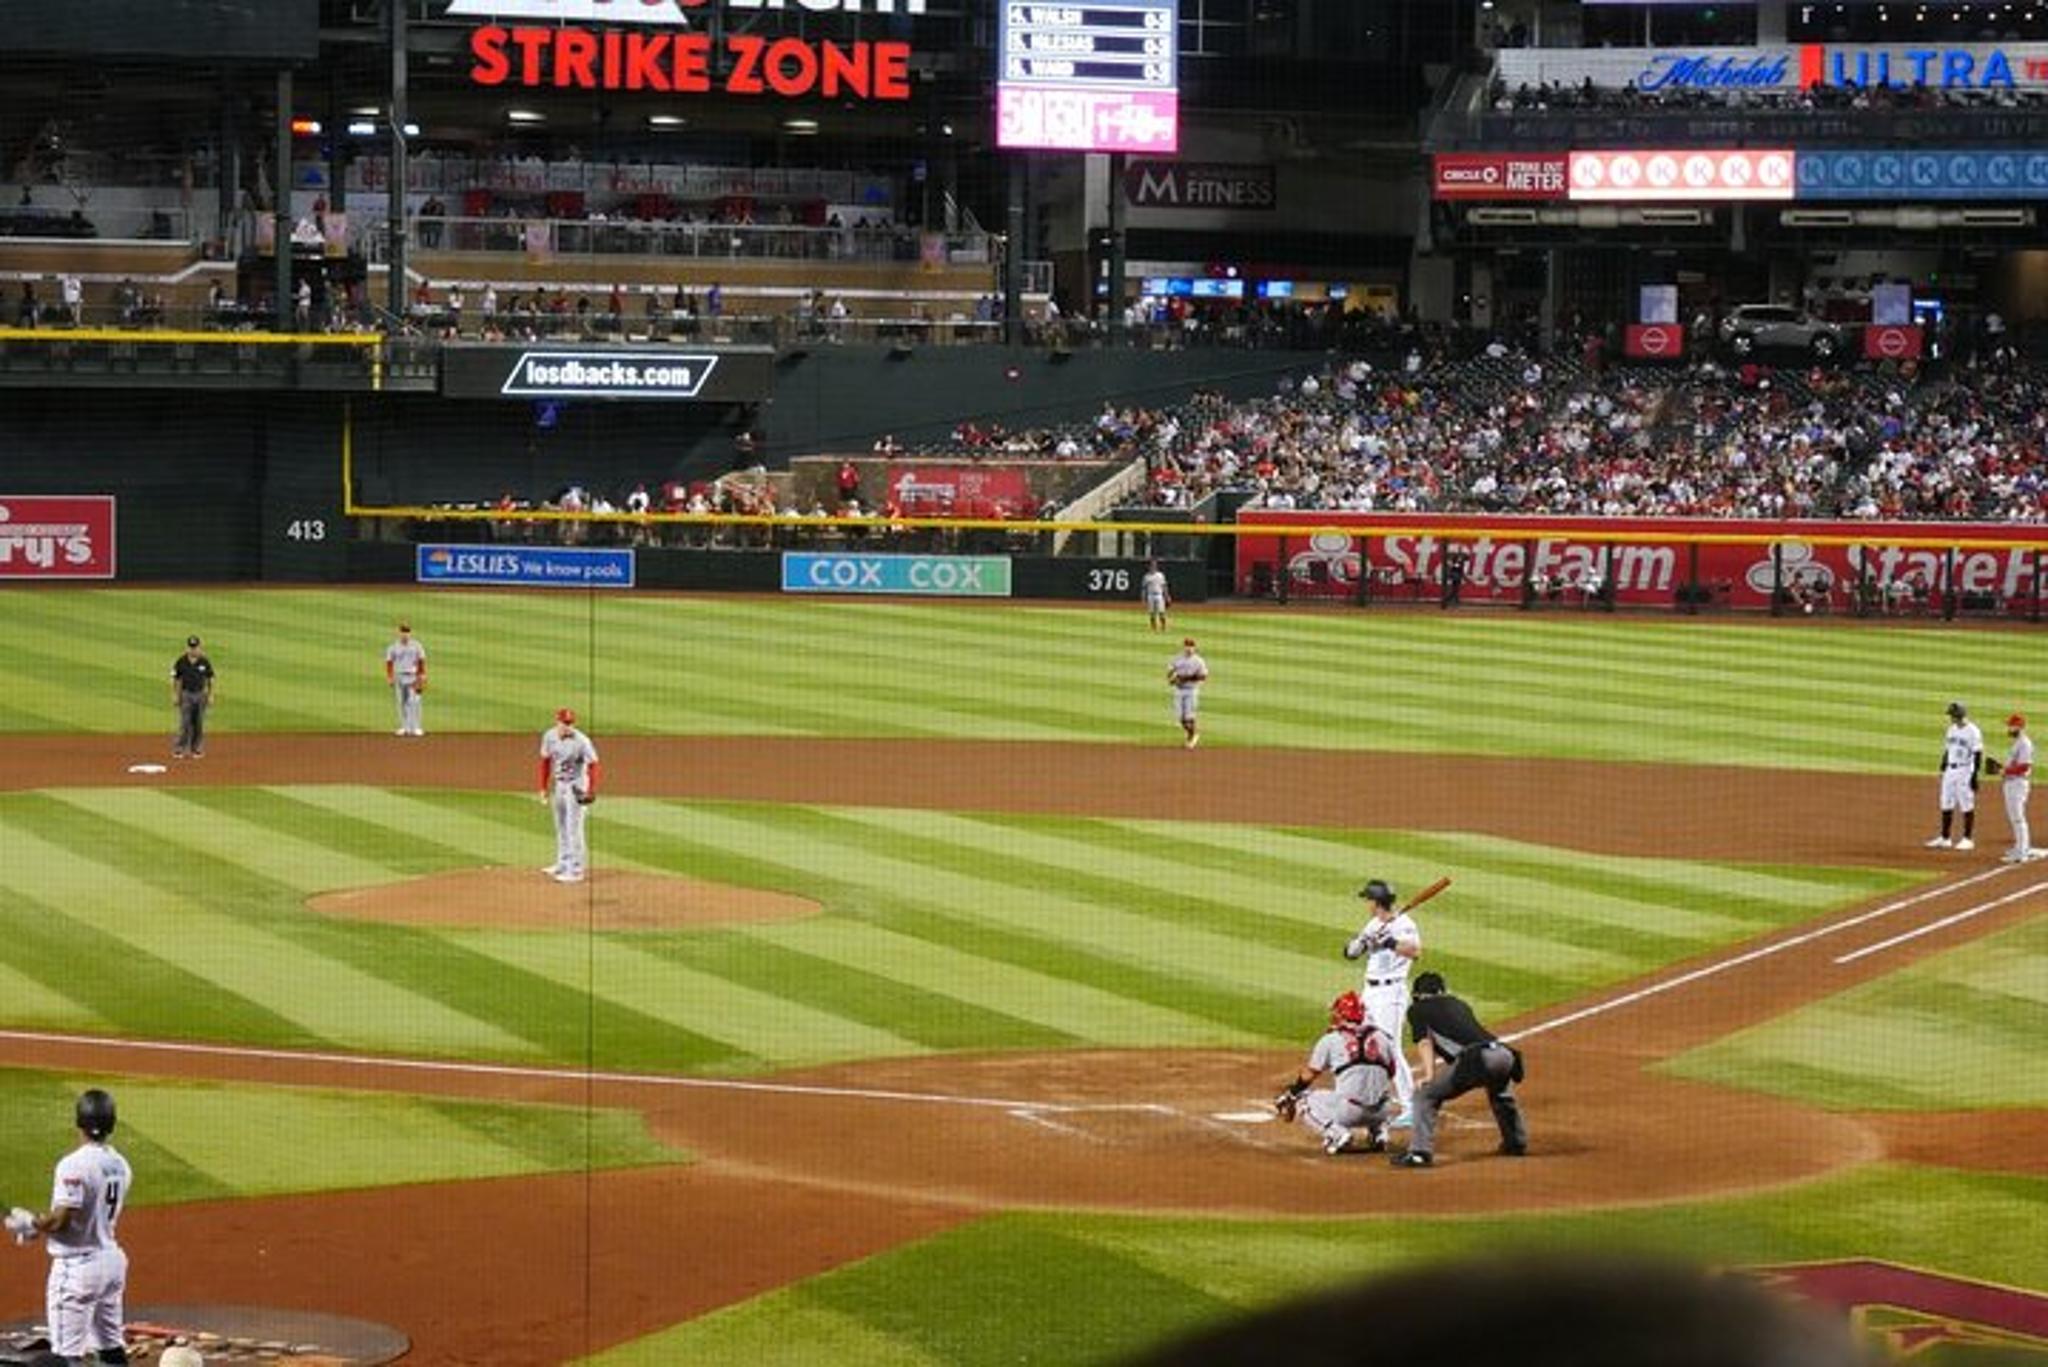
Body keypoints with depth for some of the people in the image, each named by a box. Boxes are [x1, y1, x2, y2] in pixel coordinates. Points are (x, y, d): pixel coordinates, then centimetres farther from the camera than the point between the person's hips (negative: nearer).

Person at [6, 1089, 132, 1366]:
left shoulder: (74, 1165, -20)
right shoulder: (120, 1165, 5)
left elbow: (60, 1221, -22)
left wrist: (28, 1223, -2)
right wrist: (41, 1228, 15)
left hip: (78, 1264, -8)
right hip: (112, 1258, 8)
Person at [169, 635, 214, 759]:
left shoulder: (205, 662, -2)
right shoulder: (181, 662, -5)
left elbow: (210, 679, 6)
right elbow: (175, 679, 2)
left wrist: (211, 696, 2)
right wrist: (174, 695, -3)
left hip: (200, 695, 2)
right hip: (186, 694, -2)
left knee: (199, 723, 6)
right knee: (185, 723, -6)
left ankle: (197, 749, 15)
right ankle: (179, 749, -2)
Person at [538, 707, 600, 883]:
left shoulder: (581, 741, -23)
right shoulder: (549, 736, -4)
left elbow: (592, 764, -18)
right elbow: (545, 761, 8)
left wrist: (591, 791, -25)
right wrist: (543, 787, 8)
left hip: (576, 786, -7)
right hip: (558, 784, 7)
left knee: (573, 828, -8)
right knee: (561, 827, 17)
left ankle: (576, 871, -3)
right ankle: (563, 864, 30)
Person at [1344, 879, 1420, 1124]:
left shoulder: (1404, 924, -12)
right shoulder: (1373, 925, 12)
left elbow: (1414, 950, -29)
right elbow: (1350, 953, 8)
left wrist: (1388, 941, -30)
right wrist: (1364, 939, -11)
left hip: (1391, 992, -9)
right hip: (1370, 991, 9)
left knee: (1390, 1048, -14)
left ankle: (1411, 1109, -13)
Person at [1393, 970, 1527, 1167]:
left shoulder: (1418, 1009, 17)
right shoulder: (1459, 1005, 34)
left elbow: (1424, 1042, 6)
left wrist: (1429, 1076, -4)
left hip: (1476, 1058, -6)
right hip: (1504, 1054, 6)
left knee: (1426, 1095, 5)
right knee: (1500, 1092, 39)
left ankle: (1420, 1152, -8)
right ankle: (1516, 1142, 44)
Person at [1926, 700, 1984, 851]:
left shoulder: (1972, 731, -12)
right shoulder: (1952, 730, 12)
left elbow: (1978, 754, -14)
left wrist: (1975, 775, -18)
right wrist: (1943, 768, 17)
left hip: (1965, 771, -8)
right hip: (1950, 770, 8)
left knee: (1967, 805, -3)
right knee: (1946, 804, 9)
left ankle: (1968, 839, 3)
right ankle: (1945, 838, 16)